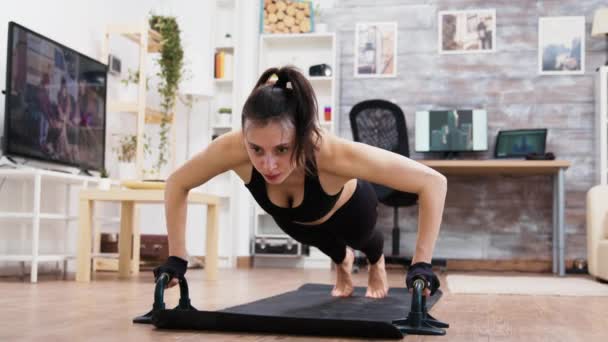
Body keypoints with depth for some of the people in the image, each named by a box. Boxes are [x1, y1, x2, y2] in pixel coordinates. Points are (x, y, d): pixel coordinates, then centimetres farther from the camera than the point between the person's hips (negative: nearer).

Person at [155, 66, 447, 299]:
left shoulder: (334, 153, -50)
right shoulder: (232, 149, -43)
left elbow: (433, 182, -42)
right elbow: (176, 184, -22)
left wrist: (421, 263, -45)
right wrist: (176, 258, -25)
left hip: (348, 209, -2)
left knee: (361, 242, 34)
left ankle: (377, 263, 70)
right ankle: (342, 262, 71)